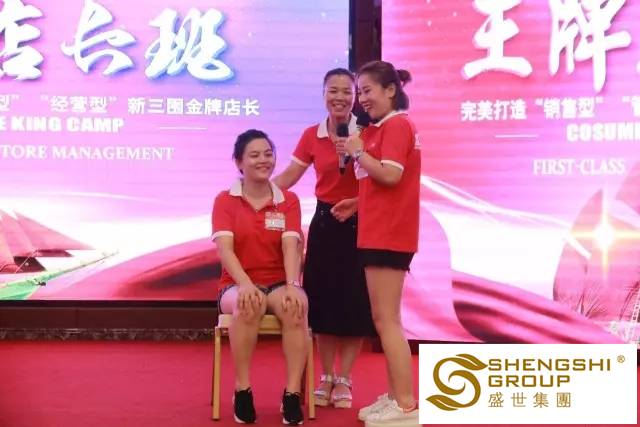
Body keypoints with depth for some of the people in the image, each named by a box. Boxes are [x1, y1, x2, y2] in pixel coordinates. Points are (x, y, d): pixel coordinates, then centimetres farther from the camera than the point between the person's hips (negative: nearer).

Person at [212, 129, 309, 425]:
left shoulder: (289, 200, 5)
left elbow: (291, 247, -9)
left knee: (296, 308, -34)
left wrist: (292, 285, -27)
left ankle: (292, 395, -28)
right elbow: (224, 249, -12)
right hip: (237, 285, -1)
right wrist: (246, 284, -29)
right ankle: (242, 392, -26)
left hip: (278, 283, 1)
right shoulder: (225, 200, 2)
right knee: (249, 306, -37)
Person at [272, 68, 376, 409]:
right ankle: (326, 377, 19)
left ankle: (343, 380, 15)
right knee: (323, 301, 6)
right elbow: (287, 178, 1)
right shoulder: (311, 136, 2)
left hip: (358, 223, -2)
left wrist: (356, 153, -23)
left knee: (354, 303, 2)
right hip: (324, 222, 3)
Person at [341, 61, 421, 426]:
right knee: (383, 319, 12)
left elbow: (391, 175, -23)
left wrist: (359, 152, -10)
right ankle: (395, 397, 18)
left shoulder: (397, 125, -10)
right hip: (380, 232, 11)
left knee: (387, 320, -8)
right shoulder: (385, 128, 21)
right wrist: (357, 203, 12)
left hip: (389, 234, -11)